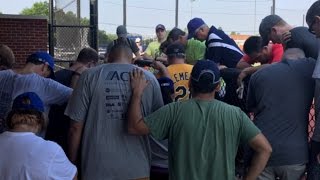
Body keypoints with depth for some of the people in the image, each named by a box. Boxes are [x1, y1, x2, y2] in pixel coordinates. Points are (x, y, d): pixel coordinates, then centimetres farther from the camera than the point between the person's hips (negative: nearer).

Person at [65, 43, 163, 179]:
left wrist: (72, 164, 6)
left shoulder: (89, 76, -3)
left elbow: (75, 126, -4)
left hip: (97, 168, -1)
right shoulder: (149, 78, 1)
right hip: (136, 168, 1)